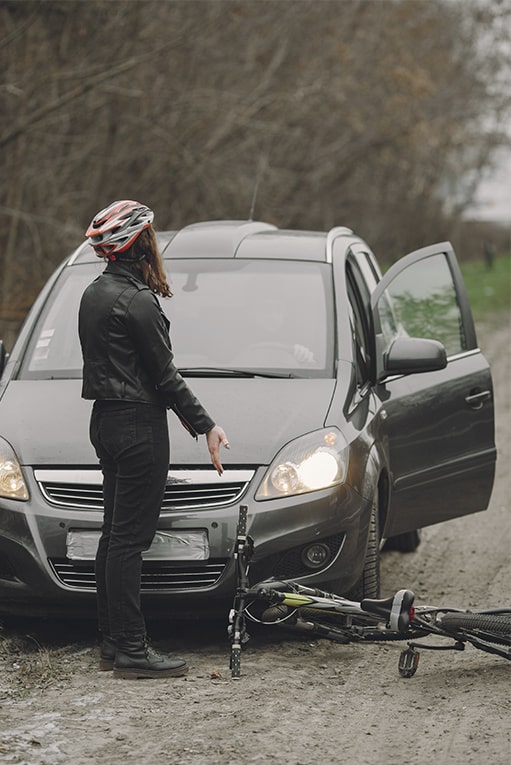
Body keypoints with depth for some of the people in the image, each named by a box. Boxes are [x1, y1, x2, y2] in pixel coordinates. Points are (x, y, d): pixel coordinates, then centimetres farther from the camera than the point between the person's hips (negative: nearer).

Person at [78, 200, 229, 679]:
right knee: (130, 537, -9)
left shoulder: (94, 294, 12)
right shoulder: (136, 302, -18)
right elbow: (164, 375, -15)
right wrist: (205, 425, -10)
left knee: (114, 533, 13)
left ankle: (111, 641, 18)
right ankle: (130, 650, -8)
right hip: (138, 425, -10)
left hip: (106, 420, 10)